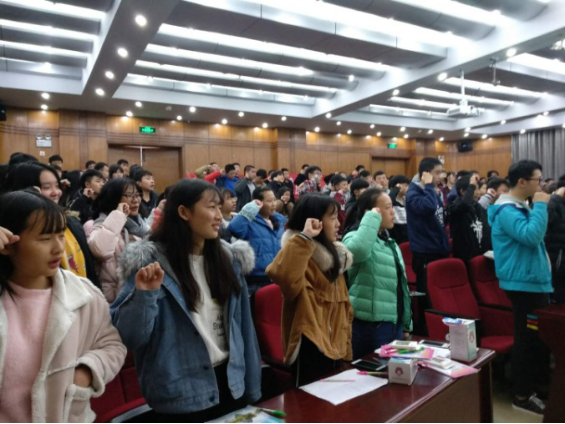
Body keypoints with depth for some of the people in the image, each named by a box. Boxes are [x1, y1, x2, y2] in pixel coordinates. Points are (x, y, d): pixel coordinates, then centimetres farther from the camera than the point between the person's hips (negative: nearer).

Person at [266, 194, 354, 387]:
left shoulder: (334, 255, 13)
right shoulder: (302, 253, -14)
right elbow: (281, 274, -40)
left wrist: (346, 349, 15)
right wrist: (304, 238, -35)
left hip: (334, 347, 9)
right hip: (311, 347, -9)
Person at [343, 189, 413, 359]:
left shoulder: (390, 243, 15)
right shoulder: (356, 237, -11)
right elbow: (358, 250, -38)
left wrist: (406, 324, 19)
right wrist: (372, 218, -24)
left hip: (394, 324, 8)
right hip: (369, 326, -8)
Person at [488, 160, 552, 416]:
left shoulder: (520, 207, 15)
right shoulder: (507, 210, -17)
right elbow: (531, 235, -30)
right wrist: (540, 205, -21)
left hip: (534, 280, 10)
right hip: (524, 283, -10)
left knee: (540, 336, 17)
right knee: (528, 338, -2)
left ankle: (538, 386, 32)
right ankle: (522, 395, 10)